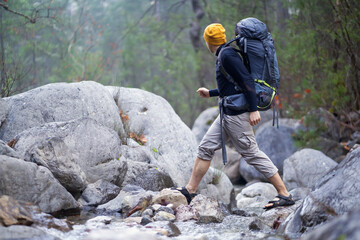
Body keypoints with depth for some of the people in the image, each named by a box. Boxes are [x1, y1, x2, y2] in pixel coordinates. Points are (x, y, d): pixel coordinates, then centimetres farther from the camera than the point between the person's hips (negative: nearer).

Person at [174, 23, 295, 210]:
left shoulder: (227, 55, -14)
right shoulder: (224, 55, 17)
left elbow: (247, 80, -21)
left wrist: (253, 110, -25)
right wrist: (210, 93, 33)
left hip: (237, 115, -10)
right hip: (227, 114, 10)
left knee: (252, 153, -7)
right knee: (205, 147, 11)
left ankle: (284, 194, -3)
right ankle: (190, 190, 17)